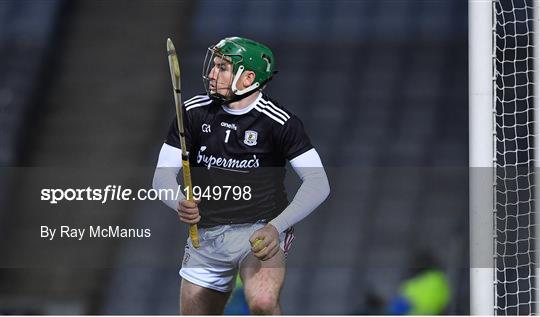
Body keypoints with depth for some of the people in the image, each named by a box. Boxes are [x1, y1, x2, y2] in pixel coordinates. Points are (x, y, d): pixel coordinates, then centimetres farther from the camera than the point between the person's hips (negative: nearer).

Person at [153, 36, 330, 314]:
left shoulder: (278, 121, -12)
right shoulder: (194, 112, -1)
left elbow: (318, 184, -16)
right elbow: (163, 175, -2)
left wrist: (276, 227, -30)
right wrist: (180, 204, -26)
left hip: (258, 231, -4)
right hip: (205, 236, 4)